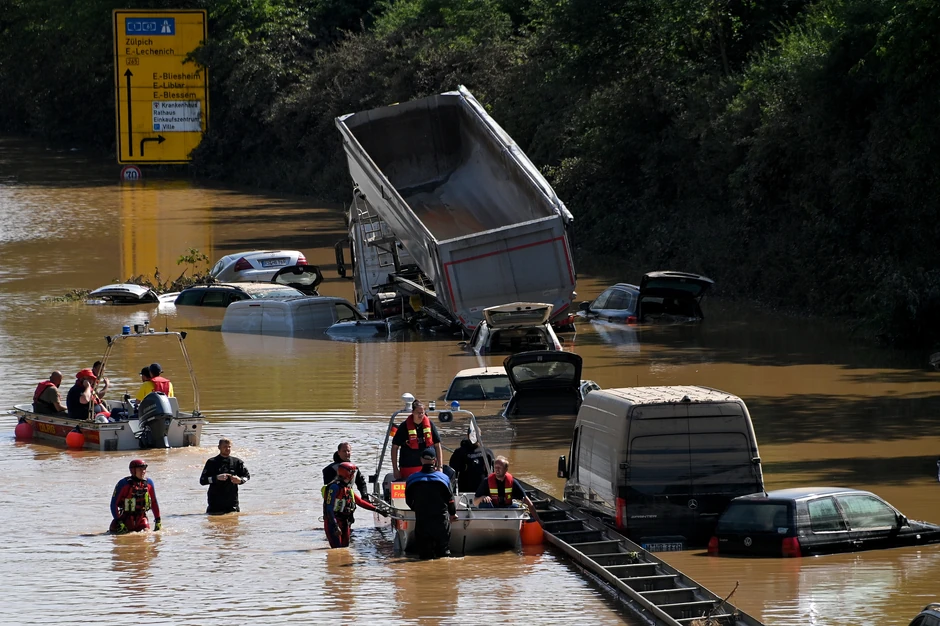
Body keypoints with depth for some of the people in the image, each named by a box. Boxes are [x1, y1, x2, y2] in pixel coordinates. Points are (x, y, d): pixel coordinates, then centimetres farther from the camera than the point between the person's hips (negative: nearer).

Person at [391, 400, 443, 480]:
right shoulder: (404, 426, -3)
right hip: (408, 468, -2)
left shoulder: (429, 425, 4)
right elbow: (394, 447, 1)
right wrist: (395, 469, -3)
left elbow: (437, 445, 10)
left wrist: (439, 466, 5)